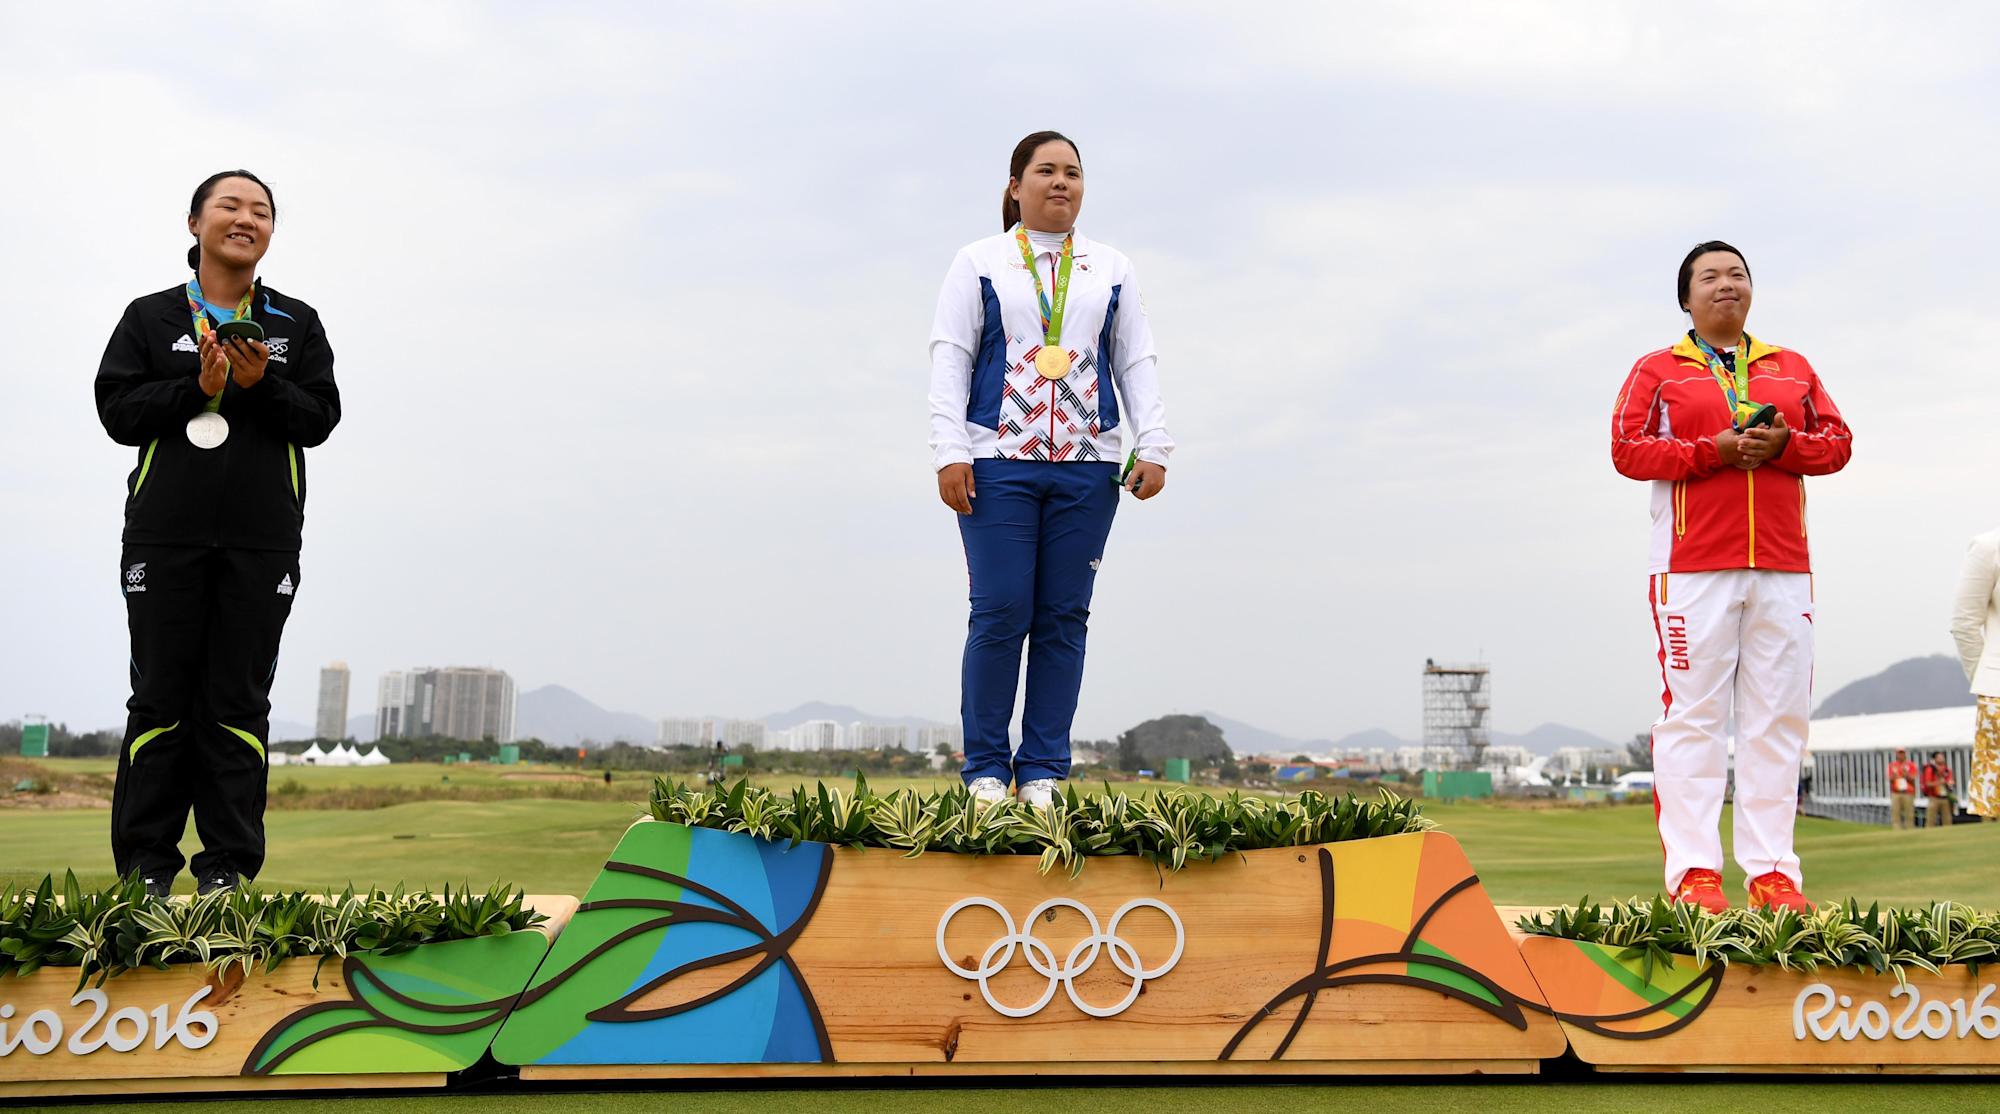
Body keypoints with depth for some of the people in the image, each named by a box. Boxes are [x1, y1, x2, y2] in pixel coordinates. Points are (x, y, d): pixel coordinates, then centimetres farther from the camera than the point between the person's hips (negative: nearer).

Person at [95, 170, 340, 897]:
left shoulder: (297, 325, 11)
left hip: (262, 544, 0)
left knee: (239, 702, 1)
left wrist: (262, 384, -13)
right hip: (164, 536, 0)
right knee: (160, 698, 2)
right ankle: (145, 864, 8)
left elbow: (319, 418, 3)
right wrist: (199, 387, -12)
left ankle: (229, 865, 6)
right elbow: (118, 411, 0)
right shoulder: (150, 319, 9)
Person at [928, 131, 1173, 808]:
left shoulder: (1112, 270, 18)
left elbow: (1137, 364, 16)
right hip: (998, 460, -2)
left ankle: (1043, 772, 6)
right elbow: (950, 359, 5)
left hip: (1086, 466, 2)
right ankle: (985, 770, 3)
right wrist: (950, 452, -5)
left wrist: (1152, 447, 4)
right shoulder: (979, 264, 10)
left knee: (1064, 617, 0)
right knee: (1000, 613, -7)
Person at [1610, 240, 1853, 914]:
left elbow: (1837, 442, 14)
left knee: (1778, 717, -1)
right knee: (1693, 715, -8)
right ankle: (1694, 872, -7)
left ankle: (1772, 872, 3)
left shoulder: (1792, 369, 21)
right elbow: (1627, 449, -1)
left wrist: (1784, 444, -7)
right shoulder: (1658, 370, 11)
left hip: (1782, 566, 4)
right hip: (1693, 567, -3)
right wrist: (1713, 450, -12)